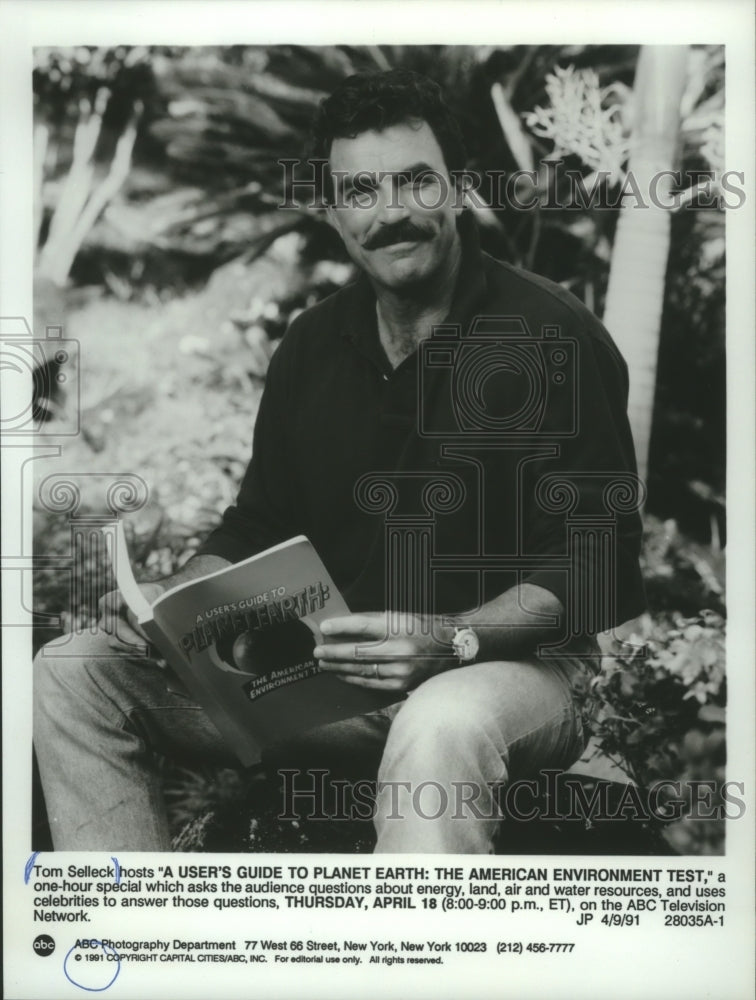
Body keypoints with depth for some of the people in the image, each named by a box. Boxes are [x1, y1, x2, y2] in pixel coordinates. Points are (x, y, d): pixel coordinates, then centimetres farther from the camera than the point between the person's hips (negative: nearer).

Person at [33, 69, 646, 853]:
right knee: (73, 674, -5)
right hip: (324, 668, 6)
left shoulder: (551, 338, -8)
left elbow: (594, 565, -12)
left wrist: (453, 638, -27)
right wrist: (173, 598, -3)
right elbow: (258, 524, 16)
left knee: (443, 726, -43)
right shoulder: (312, 345, 10)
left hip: (511, 664, -5)